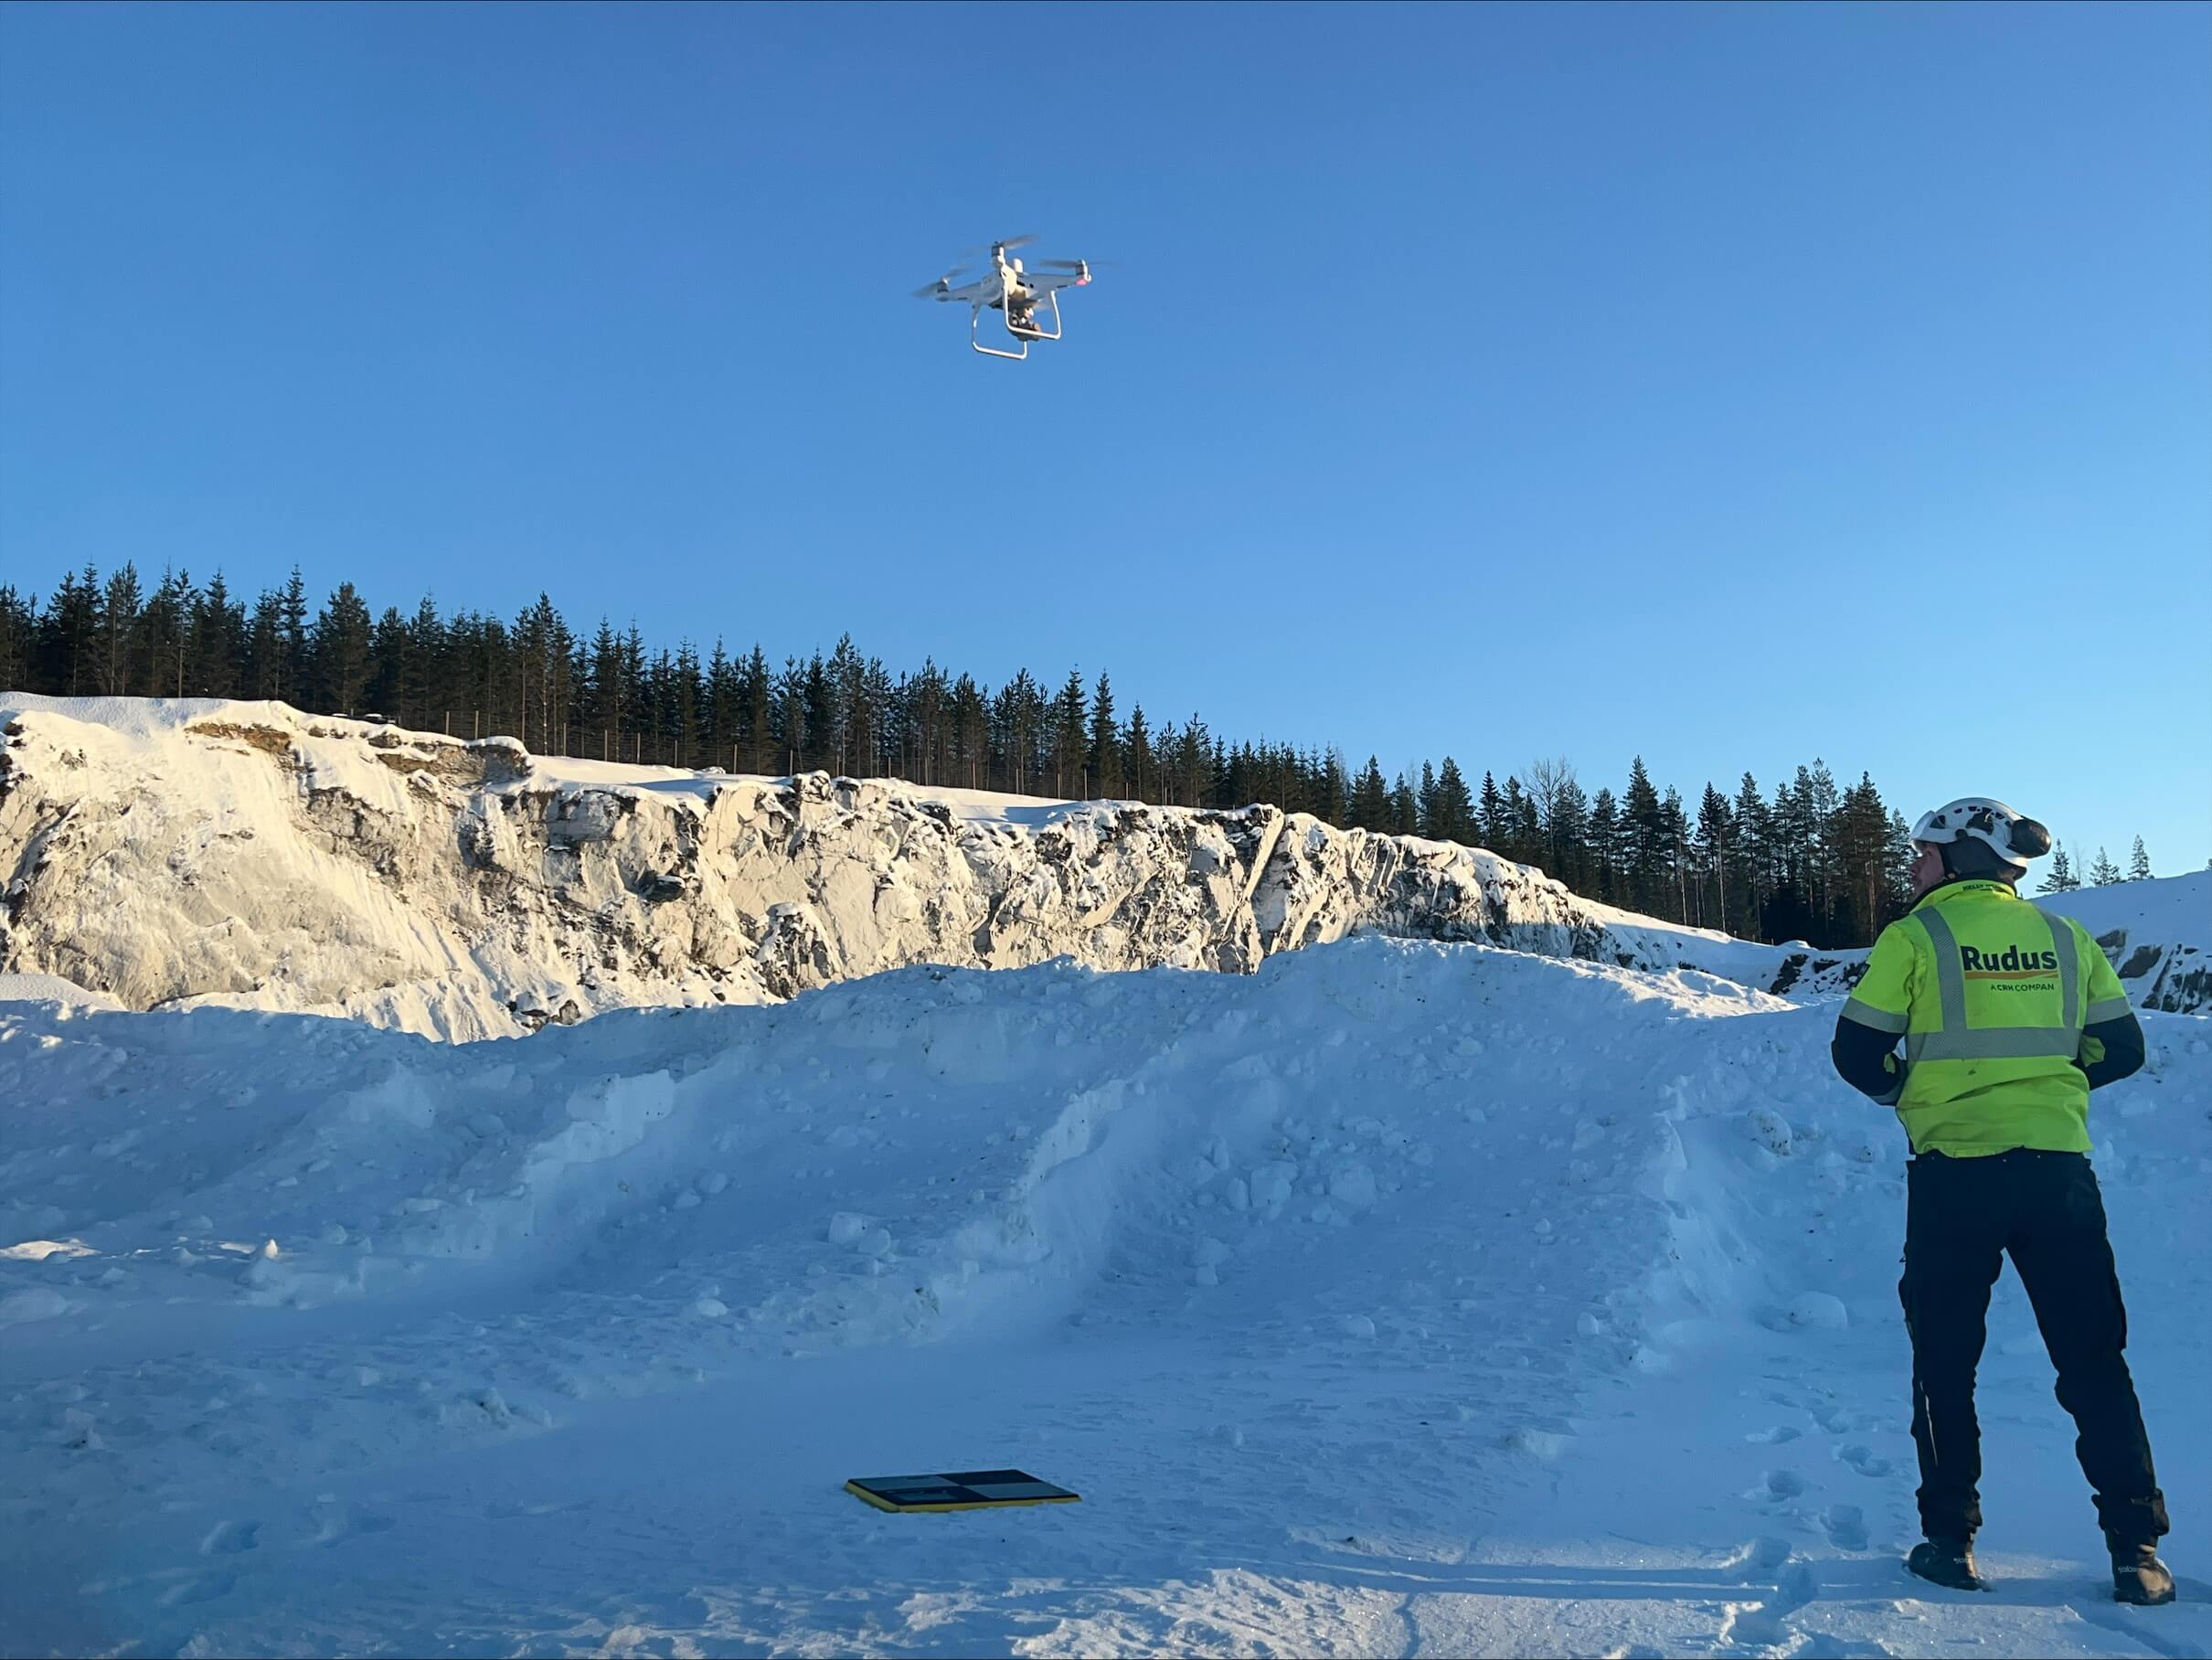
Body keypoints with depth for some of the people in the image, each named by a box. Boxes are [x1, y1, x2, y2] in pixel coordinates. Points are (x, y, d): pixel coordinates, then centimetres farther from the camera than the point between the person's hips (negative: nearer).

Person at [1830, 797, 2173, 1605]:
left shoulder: (1914, 937, -4)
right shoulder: (2065, 936, 8)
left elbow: (1856, 1053, -6)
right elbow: (2121, 1049, 12)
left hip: (1954, 1172, -3)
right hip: (2059, 1168, 3)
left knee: (1944, 1361, 10)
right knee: (2093, 1359, 12)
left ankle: (1950, 1540, 13)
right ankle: (2136, 1550, 10)